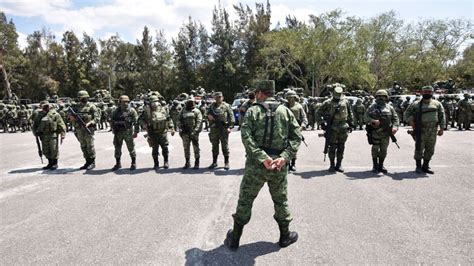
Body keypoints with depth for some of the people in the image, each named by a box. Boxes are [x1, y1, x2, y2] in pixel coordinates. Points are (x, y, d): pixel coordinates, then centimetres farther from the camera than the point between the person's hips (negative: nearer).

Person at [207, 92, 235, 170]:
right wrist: (209, 116, -4)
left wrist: (230, 127, -12)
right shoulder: (212, 106, 13)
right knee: (214, 146, 12)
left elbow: (231, 117, -2)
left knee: (225, 146, 1)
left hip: (223, 129, -4)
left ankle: (226, 162, 10)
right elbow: (208, 114, 20)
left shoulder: (226, 106, 2)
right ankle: (214, 162, 23)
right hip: (213, 129, 4)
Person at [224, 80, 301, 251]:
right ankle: (285, 236, 31)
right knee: (281, 200, 19)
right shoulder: (285, 111, 5)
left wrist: (262, 157, -21)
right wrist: (284, 157, -12)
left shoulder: (253, 111, -3)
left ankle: (235, 239, 20)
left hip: (255, 165, -2)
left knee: (245, 200, 10)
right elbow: (297, 137, -3)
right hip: (279, 166, 2)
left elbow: (246, 137, -17)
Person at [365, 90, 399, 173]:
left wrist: (395, 127, -6)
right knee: (375, 149, 2)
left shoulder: (389, 108, 10)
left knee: (383, 150, 7)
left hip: (386, 133, 2)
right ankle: (375, 166, 13)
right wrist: (373, 121, -18)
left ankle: (381, 166, 19)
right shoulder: (372, 107, 5)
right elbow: (366, 116, -1)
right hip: (375, 132, -2)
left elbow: (395, 118, 10)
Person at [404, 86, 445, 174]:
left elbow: (442, 116, 11)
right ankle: (418, 167, 10)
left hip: (432, 131, 3)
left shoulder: (437, 104, 11)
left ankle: (425, 167, 20)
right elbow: (407, 113, 9)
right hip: (420, 131, -3)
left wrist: (441, 128, 4)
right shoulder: (416, 104, 5)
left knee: (430, 150, 8)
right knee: (419, 149, -2)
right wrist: (410, 120, -9)